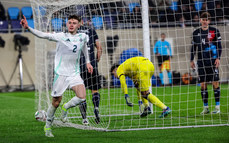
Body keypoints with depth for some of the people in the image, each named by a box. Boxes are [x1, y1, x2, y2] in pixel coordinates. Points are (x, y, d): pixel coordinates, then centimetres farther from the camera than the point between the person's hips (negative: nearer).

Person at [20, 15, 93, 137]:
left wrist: (87, 62, 28)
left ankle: (66, 108, 13)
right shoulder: (61, 36, -9)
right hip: (61, 73, -3)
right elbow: (43, 35, -17)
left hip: (74, 74, 3)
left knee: (82, 97, -17)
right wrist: (28, 28, -30)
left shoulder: (83, 37, 4)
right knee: (56, 102, 1)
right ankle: (48, 126, 21)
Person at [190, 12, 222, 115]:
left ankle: (217, 106, 0)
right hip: (201, 62, 3)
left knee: (215, 83, -5)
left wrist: (218, 58, -7)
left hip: (212, 60, -3)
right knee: (203, 84, 1)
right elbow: (193, 47, 16)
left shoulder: (214, 31, 3)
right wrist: (192, 60, 11)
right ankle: (205, 107, 7)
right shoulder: (196, 33, 10)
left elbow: (219, 45, 2)